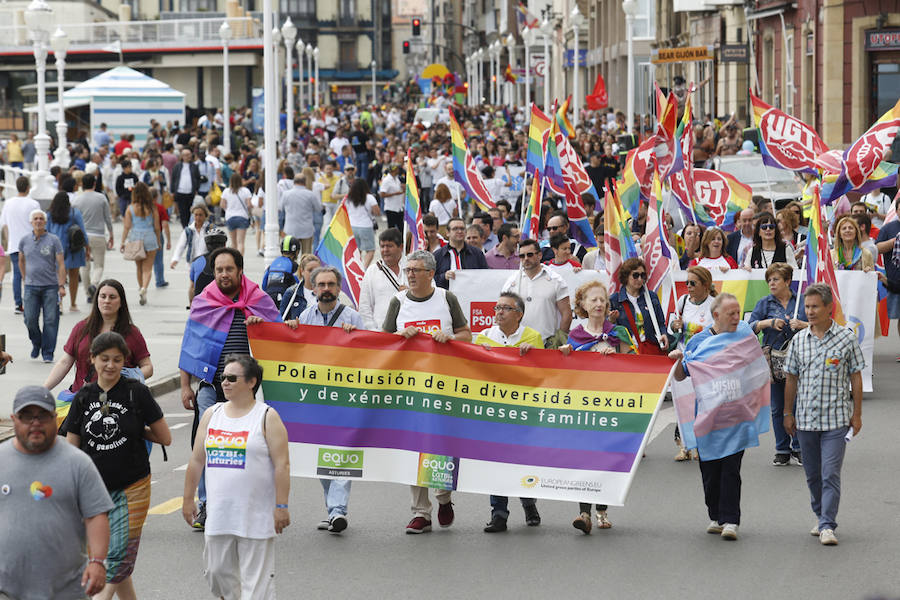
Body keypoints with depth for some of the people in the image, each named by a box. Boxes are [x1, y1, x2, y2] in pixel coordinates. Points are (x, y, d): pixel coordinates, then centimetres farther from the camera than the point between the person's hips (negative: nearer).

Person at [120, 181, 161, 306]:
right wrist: (158, 241, 12)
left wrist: (123, 242, -1)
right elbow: (157, 227, 0)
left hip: (135, 237, 1)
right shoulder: (152, 208, -4)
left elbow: (126, 227, -6)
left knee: (139, 267, 18)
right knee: (147, 268, -1)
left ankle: (141, 288, 25)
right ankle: (144, 288, -23)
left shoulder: (130, 208, -4)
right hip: (149, 238, -1)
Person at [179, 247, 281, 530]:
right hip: (211, 387, 0)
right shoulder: (203, 303, 6)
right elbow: (190, 347, 10)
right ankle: (205, 505, 6)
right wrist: (185, 386, 7)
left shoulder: (261, 302, 5)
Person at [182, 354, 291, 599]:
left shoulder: (267, 417, -5)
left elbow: (282, 464, -9)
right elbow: (197, 461, 15)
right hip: (219, 513, 5)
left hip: (256, 517, -5)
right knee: (217, 572, 10)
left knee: (256, 579, -3)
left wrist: (281, 506, -14)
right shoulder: (211, 415, 10)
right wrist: (188, 499, 13)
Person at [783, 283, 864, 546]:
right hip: (805, 418, 4)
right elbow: (791, 379, 12)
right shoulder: (798, 340, 6)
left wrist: (857, 414, 0)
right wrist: (788, 413, 10)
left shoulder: (846, 338, -3)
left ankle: (828, 525, -9)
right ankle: (821, 517, 27)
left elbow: (856, 377, 2)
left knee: (830, 474, -10)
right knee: (813, 475, 12)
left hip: (836, 418, -4)